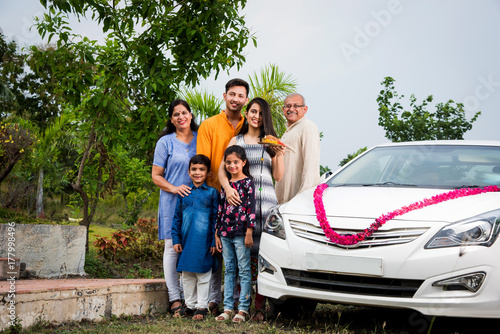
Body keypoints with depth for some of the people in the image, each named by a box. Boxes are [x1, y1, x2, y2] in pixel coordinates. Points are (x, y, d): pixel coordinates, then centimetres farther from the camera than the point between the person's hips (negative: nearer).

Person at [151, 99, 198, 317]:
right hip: (173, 201, -2)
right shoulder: (165, 142, 5)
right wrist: (173, 188, -13)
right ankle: (175, 299, -1)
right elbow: (156, 176, 4)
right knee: (173, 247, -4)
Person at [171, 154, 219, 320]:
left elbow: (215, 218, -1)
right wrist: (176, 239, 7)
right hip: (186, 242, 4)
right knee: (187, 275, 11)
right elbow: (177, 217, 12)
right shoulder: (183, 193, 9)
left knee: (203, 275, 2)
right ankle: (190, 305, 23)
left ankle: (201, 307, 11)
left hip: (203, 243, -4)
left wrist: (214, 241, -5)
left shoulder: (212, 193, 0)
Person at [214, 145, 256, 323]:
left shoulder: (248, 182, -3)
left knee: (244, 270, -1)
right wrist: (217, 233, 13)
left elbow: (251, 208, -8)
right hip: (225, 233, 6)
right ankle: (227, 308, 12)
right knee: (229, 270, 9)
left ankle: (243, 308, 1)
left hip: (241, 233, -6)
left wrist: (249, 232, -14)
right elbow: (220, 209, 16)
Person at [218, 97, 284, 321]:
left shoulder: (271, 142, 15)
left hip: (265, 201, 0)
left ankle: (260, 307, -5)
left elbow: (278, 176, 11)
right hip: (241, 200, 0)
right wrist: (227, 188, -12)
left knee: (264, 251, -8)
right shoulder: (236, 141, 15)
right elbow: (222, 169, 7)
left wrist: (279, 156, -6)